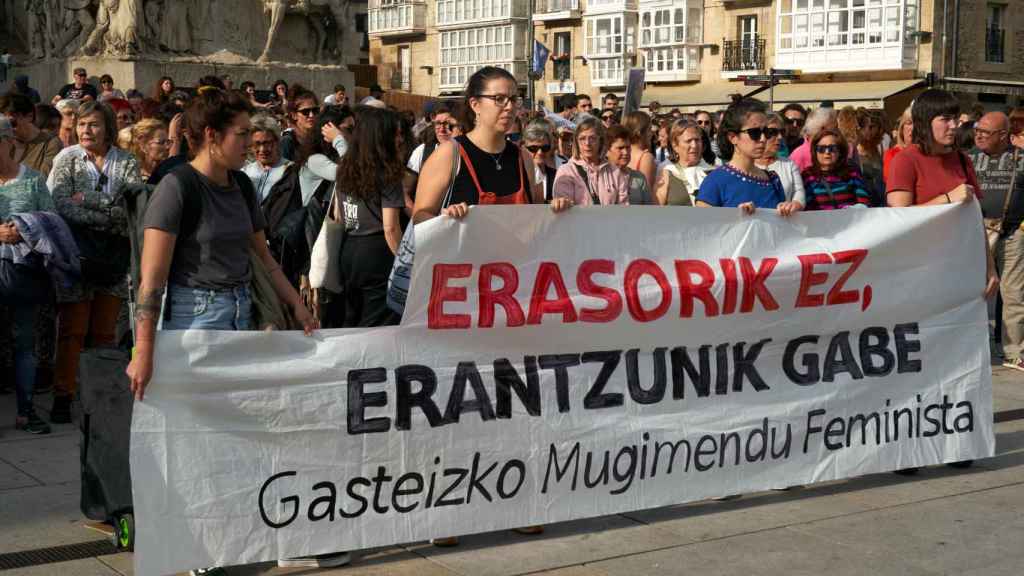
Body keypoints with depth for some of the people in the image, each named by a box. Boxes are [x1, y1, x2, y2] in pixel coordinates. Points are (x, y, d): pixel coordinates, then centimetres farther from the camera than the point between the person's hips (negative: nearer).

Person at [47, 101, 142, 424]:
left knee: (105, 332, 7)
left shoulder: (127, 163, 5)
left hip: (114, 255, 2)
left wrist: (89, 199, -15)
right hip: (77, 252, -2)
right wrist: (112, 216, -15)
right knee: (72, 331, -2)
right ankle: (63, 396, 5)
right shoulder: (66, 159, 2)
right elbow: (63, 208, -12)